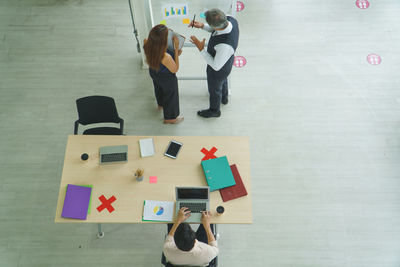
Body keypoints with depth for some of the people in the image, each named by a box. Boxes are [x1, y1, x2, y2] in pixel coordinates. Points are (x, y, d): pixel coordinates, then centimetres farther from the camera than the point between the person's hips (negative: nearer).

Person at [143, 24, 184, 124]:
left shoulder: (148, 46, -29)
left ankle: (160, 105, 68)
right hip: (167, 79, -6)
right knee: (170, 96, 23)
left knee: (159, 89, 36)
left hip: (154, 73, 6)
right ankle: (169, 118, 49)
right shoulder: (166, 57, -46)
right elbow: (175, 69, -25)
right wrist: (176, 49, -30)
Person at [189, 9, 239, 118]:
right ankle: (224, 98, 69)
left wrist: (201, 49, -31)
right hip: (225, 59, 7)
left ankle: (214, 110, 56)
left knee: (214, 89, 24)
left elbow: (216, 66, -31)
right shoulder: (229, 19, -27)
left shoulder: (225, 46, -49)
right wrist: (202, 25, -20)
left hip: (218, 68, -7)